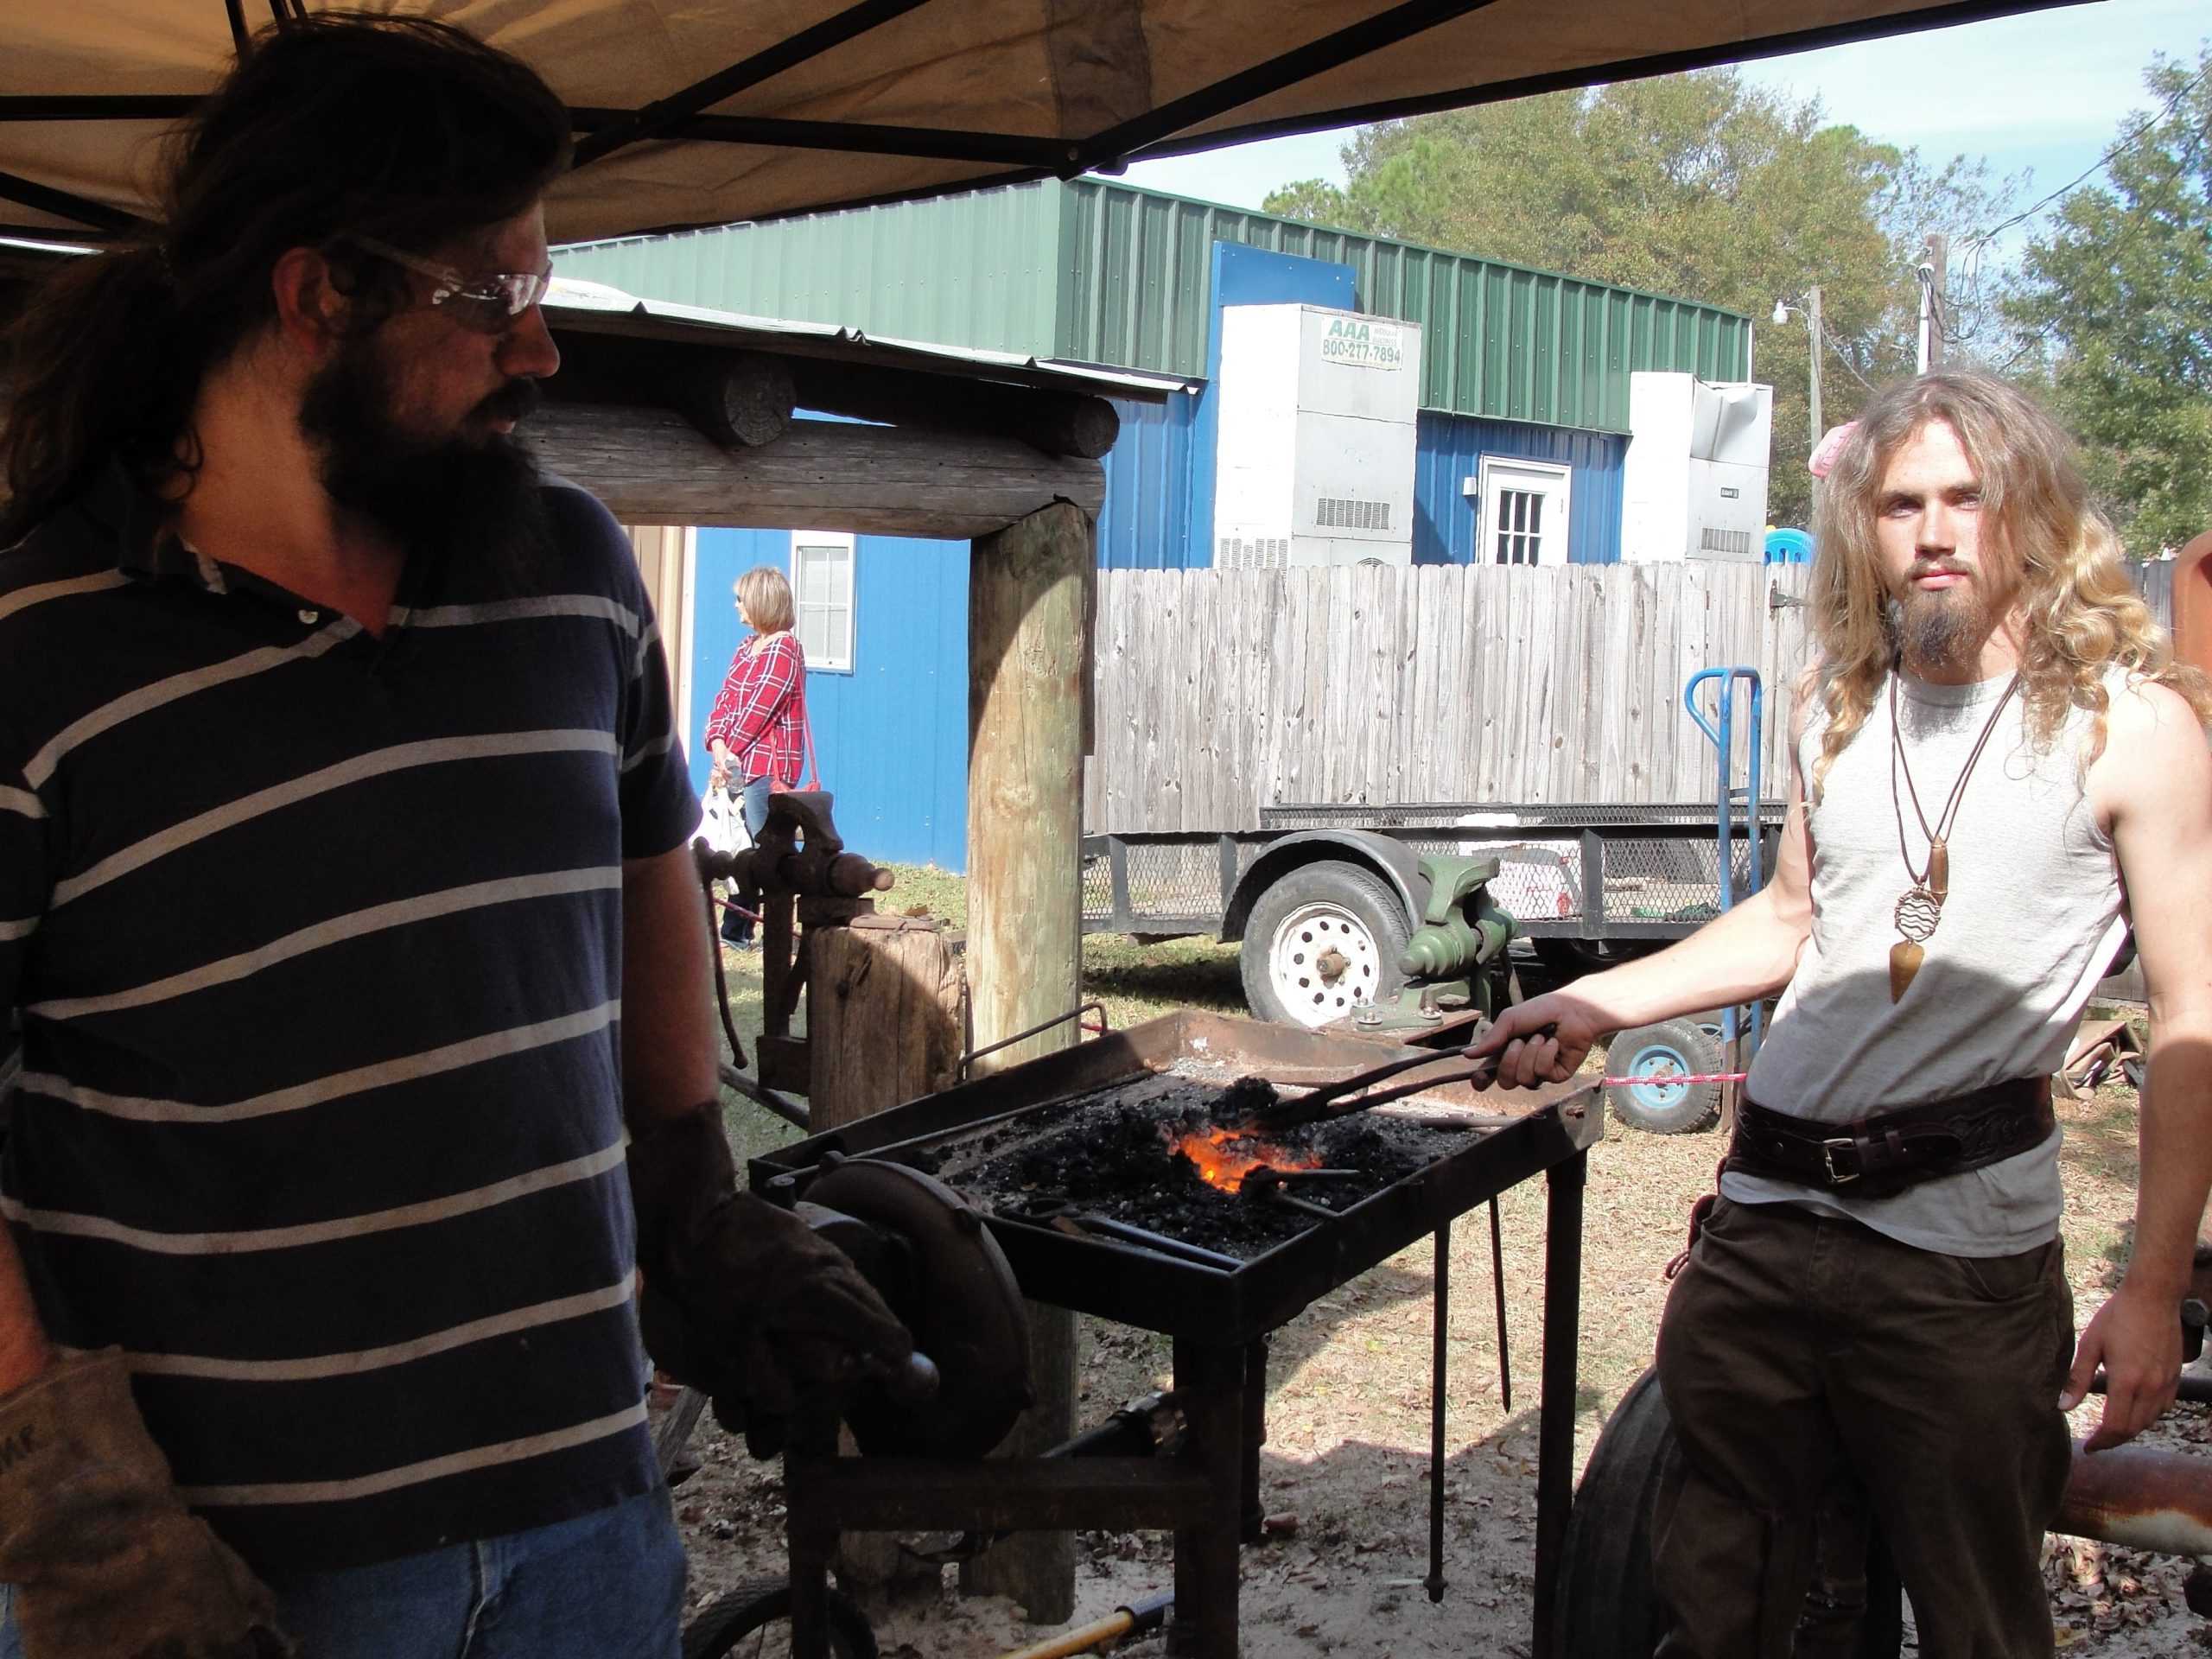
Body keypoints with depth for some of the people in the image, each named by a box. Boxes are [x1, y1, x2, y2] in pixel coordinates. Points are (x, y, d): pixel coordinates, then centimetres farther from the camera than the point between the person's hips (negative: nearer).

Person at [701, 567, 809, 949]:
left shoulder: (783, 650, -11)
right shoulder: (748, 647, 17)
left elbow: (758, 710, -16)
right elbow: (725, 698, 9)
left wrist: (728, 755, -13)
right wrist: (717, 743, -7)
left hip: (768, 769, -9)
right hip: (739, 766, 9)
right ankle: (736, 931, 19)